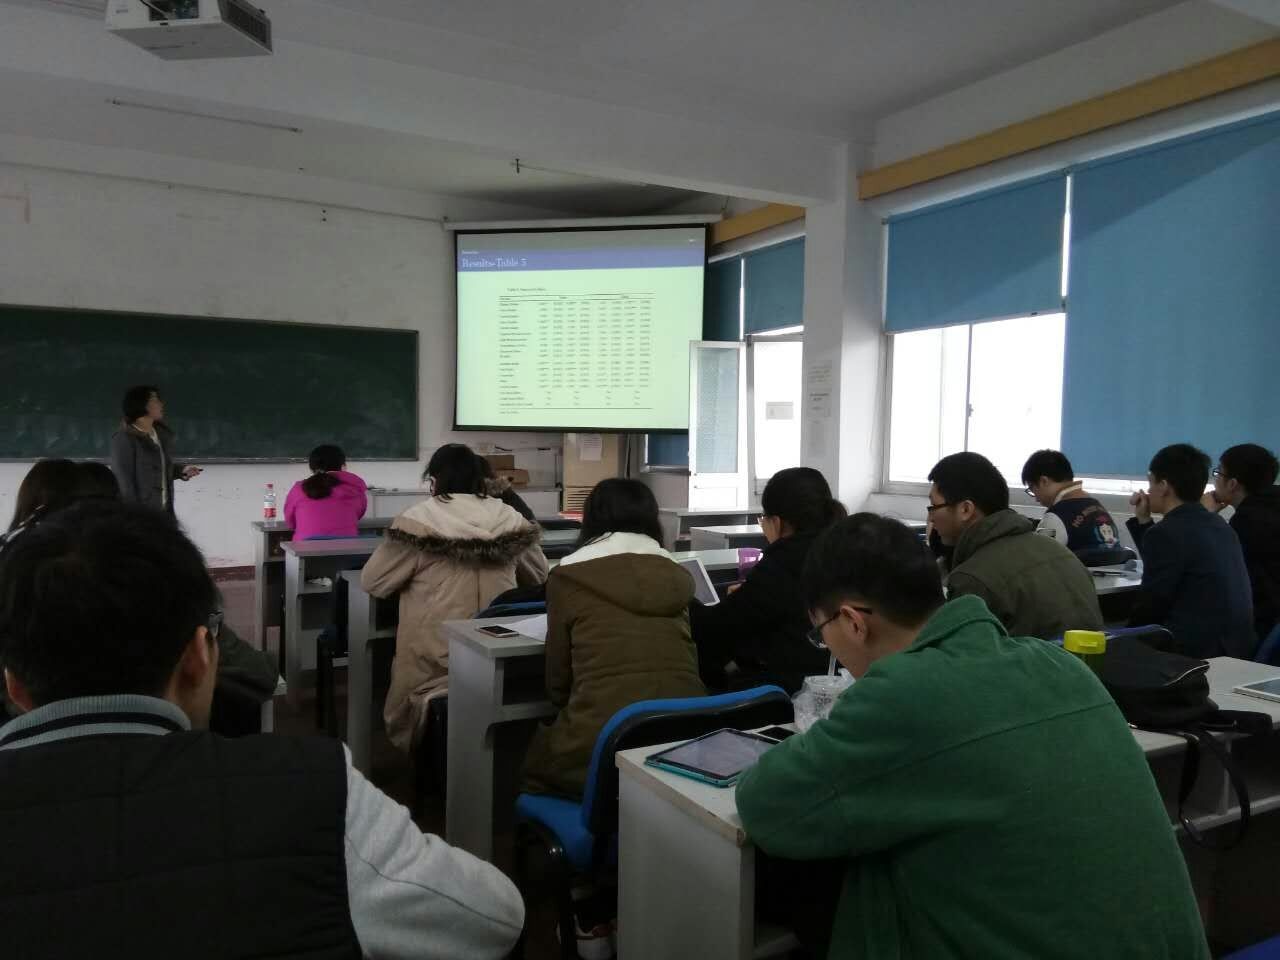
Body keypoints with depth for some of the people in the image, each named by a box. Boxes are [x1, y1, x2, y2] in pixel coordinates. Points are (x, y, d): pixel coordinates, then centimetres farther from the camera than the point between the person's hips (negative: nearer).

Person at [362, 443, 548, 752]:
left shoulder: (417, 520, -9)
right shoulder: (510, 518, 1)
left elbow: (373, 581, 0)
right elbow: (538, 575, 16)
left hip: (435, 658, -3)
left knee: (409, 719, 23)